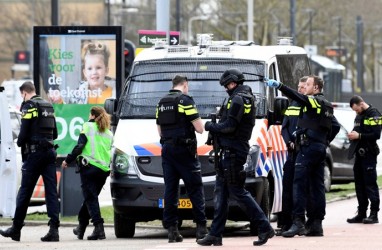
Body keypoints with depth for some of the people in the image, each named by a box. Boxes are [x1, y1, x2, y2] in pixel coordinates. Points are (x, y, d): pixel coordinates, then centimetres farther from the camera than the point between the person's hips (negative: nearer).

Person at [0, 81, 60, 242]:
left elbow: (24, 132, -14)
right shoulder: (48, 106, 15)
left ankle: (16, 229, 8)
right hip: (49, 152, 6)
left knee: (25, 191, 1)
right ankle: (54, 228, -7)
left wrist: (20, 142, 4)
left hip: (34, 153, -6)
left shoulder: (29, 106, -8)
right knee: (51, 191, 1)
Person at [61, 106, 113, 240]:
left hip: (89, 167, -6)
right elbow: (109, 151, 16)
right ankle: (81, 227, 24)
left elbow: (79, 146, -6)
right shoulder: (109, 133, 20)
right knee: (90, 197, 17)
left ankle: (99, 228, -20)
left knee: (90, 198, -7)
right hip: (104, 169, 6)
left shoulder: (88, 126, 3)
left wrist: (68, 160, -1)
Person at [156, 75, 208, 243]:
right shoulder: (185, 100, -8)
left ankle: (171, 228, 1)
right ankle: (201, 226, -4)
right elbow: (199, 128, -10)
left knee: (170, 189, 5)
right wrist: (198, 122, 10)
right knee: (195, 188, -1)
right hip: (184, 149, -6)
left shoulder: (162, 103, 14)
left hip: (167, 149, 6)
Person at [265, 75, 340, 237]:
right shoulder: (326, 105, 20)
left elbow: (298, 97, -27)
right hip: (321, 148, 10)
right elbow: (335, 126, 24)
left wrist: (279, 86, -36)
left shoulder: (313, 101, -8)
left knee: (299, 183, -13)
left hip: (308, 147, -9)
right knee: (317, 186, 9)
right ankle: (317, 224, 9)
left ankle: (298, 222, -21)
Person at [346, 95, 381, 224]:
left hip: (369, 154, -9)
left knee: (370, 183, -8)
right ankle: (361, 213, 15)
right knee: (359, 184, 10)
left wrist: (359, 136, -18)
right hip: (359, 154, 9)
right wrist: (353, 135, 5)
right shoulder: (359, 116, 18)